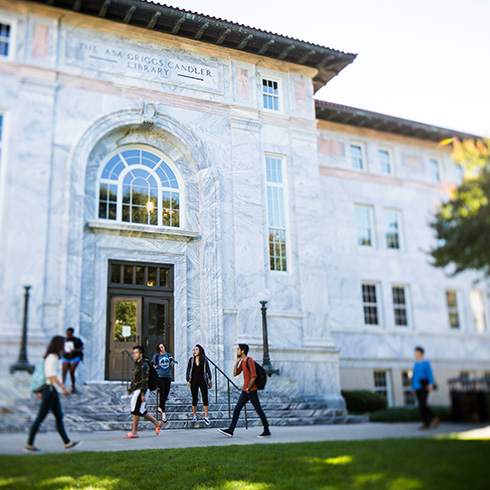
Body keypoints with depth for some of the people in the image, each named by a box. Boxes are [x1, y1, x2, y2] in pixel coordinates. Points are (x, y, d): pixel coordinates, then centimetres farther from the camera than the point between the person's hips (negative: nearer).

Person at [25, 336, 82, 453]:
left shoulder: (52, 357, 14)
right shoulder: (52, 357, -15)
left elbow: (45, 374, 20)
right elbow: (52, 375, -23)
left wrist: (41, 391, 23)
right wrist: (63, 387, -21)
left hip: (52, 390, 10)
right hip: (49, 389, -10)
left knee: (59, 416, 9)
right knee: (40, 418, -2)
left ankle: (67, 443, 12)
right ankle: (29, 445, 7)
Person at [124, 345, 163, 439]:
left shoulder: (144, 365, -13)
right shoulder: (137, 364, 17)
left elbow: (145, 380, -19)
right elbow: (133, 379, 24)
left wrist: (143, 394, -23)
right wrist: (129, 391, 22)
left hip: (141, 391, -9)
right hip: (136, 391, 9)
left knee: (135, 411, -6)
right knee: (141, 412, 11)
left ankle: (134, 432, 1)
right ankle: (157, 424, 21)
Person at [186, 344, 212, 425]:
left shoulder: (204, 360, 4)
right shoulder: (191, 360, 5)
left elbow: (208, 370, 10)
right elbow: (188, 370, 6)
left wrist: (210, 380, 10)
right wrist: (188, 380, -1)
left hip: (203, 381, -1)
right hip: (194, 381, 1)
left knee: (205, 398, -6)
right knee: (194, 399, 4)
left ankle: (206, 417, -1)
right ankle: (194, 416, 19)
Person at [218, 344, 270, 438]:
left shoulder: (250, 361, -14)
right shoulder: (242, 362, 14)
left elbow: (253, 376, -19)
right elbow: (235, 374, 13)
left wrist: (248, 388, -13)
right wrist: (237, 361, 5)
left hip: (251, 391, -9)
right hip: (245, 391, 9)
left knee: (258, 410, -2)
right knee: (237, 409, 6)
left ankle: (267, 431, 7)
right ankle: (230, 431, 7)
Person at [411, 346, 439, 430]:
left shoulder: (426, 363, -3)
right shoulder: (415, 365, 15)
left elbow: (430, 374, -12)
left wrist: (431, 384, -23)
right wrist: (413, 387, 15)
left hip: (424, 387, -6)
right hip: (418, 387, 6)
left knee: (423, 404, -16)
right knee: (421, 405, 3)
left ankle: (434, 418, -1)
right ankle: (426, 423, 8)